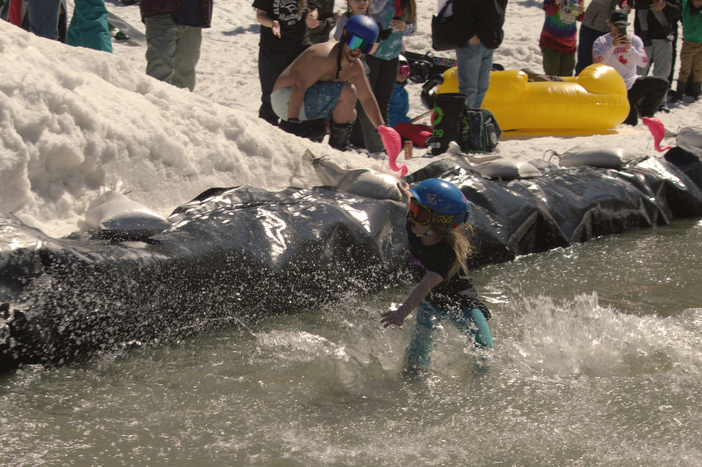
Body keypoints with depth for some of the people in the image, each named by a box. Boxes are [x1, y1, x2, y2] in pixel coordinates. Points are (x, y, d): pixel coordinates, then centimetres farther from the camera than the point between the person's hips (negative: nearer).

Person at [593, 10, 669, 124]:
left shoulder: (634, 40, 3)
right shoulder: (601, 41, -3)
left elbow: (644, 62, -10)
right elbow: (596, 62, -21)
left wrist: (630, 48, -25)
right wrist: (612, 46, -30)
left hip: (633, 84, 3)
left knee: (662, 83, -21)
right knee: (630, 123, -15)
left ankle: (645, 111, 1)